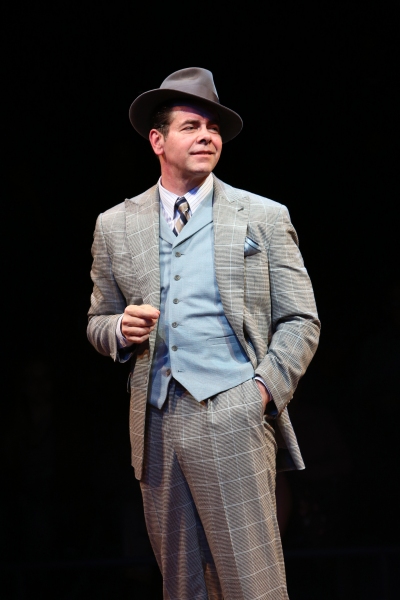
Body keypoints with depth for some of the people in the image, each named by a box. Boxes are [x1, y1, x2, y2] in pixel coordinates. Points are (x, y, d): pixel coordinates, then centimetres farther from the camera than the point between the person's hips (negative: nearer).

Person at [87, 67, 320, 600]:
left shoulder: (265, 217, 7)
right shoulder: (115, 225, 14)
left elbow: (300, 320, 5)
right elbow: (98, 321, 20)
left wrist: (264, 390, -9)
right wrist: (121, 329, -4)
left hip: (234, 419, -3)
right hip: (155, 425, 3)